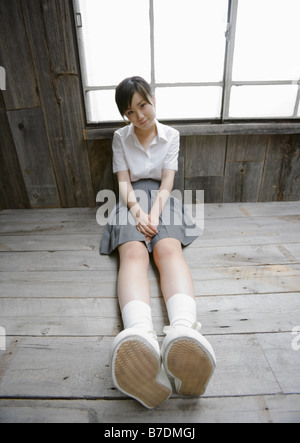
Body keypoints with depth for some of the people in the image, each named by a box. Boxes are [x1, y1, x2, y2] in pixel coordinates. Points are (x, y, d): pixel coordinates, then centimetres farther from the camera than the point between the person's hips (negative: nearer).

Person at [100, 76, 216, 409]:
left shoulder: (171, 135, 10)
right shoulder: (120, 138, 11)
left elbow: (166, 184, 0)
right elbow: (124, 183, 1)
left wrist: (154, 215, -18)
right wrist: (137, 213, -19)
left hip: (161, 201, 1)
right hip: (132, 202, 0)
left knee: (169, 250, -33)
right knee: (133, 253, -34)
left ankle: (183, 331, -59)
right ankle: (141, 338, -60)